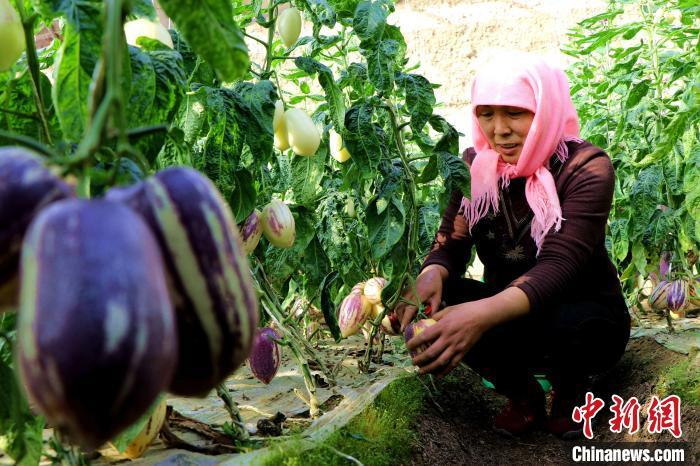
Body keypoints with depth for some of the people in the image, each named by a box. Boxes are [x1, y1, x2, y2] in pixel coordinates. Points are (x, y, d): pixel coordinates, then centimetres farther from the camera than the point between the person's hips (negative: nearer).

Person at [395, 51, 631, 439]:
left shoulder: (585, 167, -19)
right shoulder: (475, 164, -5)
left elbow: (559, 263, -32)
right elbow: (451, 243, -11)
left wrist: (485, 313, -51)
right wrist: (431, 274, -37)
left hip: (581, 315, -3)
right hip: (509, 317, 3)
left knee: (571, 326, -39)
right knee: (423, 307, -25)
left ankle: (570, 390, 1)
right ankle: (522, 394, 2)